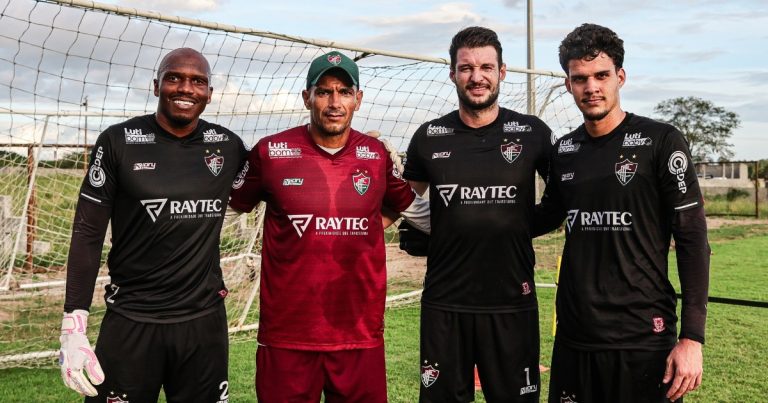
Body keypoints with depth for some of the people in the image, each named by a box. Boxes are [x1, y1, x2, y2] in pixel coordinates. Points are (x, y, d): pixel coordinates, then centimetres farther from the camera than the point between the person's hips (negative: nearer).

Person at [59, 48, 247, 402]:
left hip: (204, 320, 2)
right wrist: (73, 328, -8)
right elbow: (88, 233, -4)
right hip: (130, 320, -2)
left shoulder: (229, 147, 2)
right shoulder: (119, 142, -4)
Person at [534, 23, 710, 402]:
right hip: (573, 339, 4)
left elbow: (692, 240, -8)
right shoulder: (563, 151, 6)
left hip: (644, 340, -4)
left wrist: (692, 337, -12)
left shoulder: (660, 141, -7)